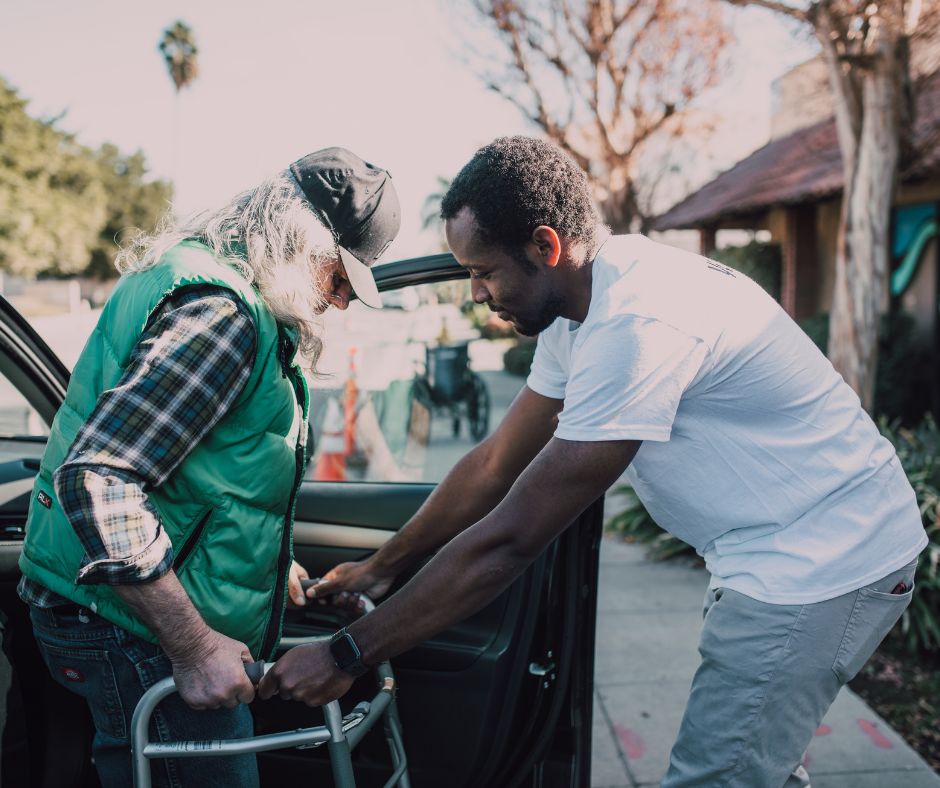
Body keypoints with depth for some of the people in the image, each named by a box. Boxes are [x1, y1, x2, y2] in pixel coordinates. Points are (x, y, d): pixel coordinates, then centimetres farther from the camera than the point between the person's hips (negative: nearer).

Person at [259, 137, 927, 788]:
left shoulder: (638, 325, -30)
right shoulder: (578, 304, 2)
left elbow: (509, 539, -29)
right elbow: (494, 465, 8)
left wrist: (346, 654, -22)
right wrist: (382, 566, 10)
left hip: (822, 562, -9)